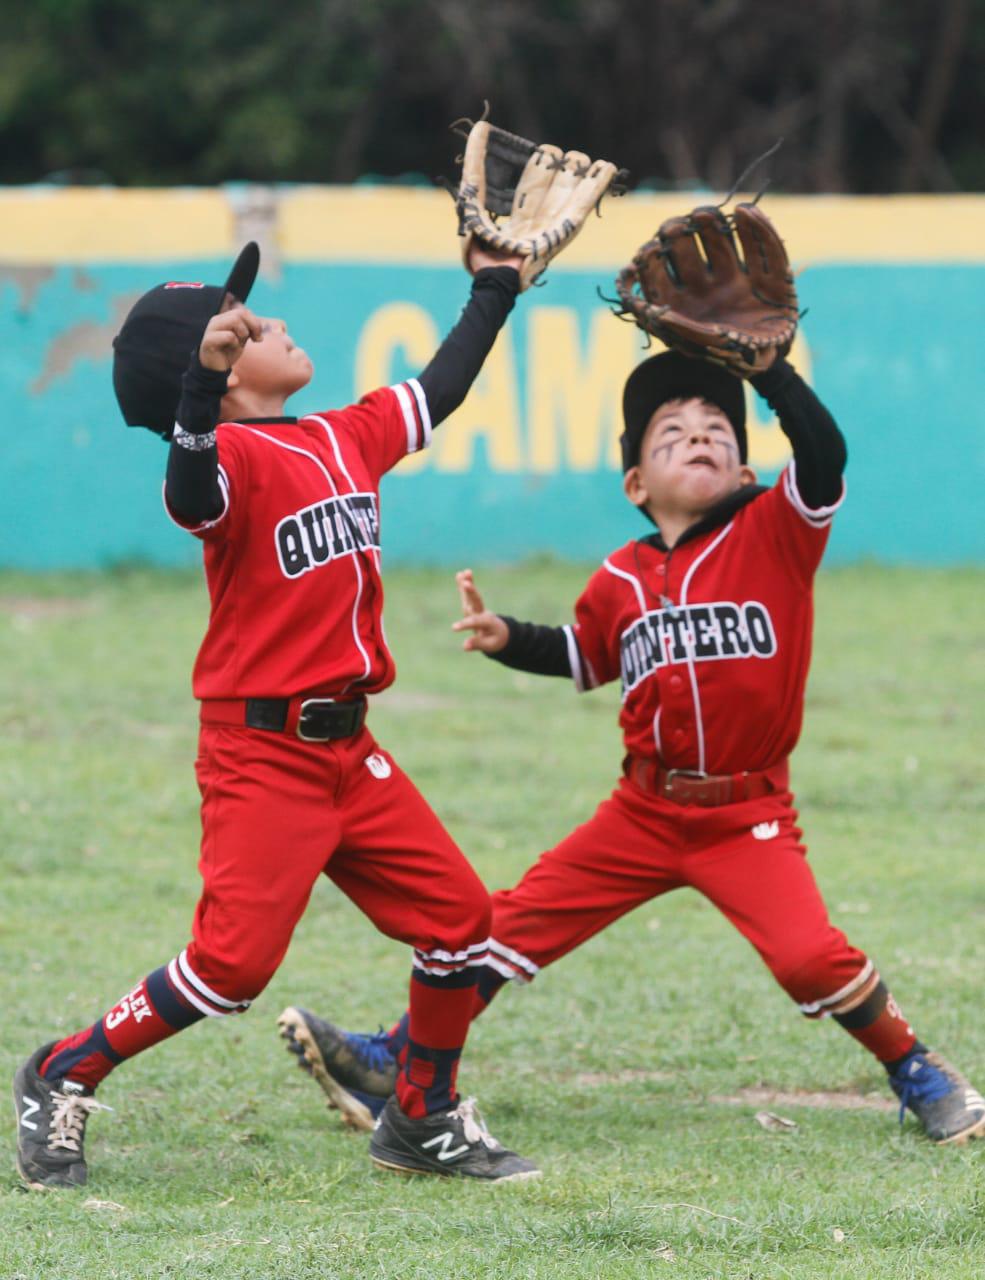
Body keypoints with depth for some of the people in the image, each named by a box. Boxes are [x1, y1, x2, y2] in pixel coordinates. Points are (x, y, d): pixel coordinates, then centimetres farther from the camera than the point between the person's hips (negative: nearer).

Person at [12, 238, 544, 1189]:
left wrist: (494, 284, 33)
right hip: (261, 751, -8)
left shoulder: (346, 439, 10)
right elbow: (190, 492, -38)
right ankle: (63, 1077, 6)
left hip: (348, 750, 8)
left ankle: (423, 1121, 23)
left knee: (460, 918, 7)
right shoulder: (239, 458, -15)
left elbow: (440, 389, 27)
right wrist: (201, 383, -54)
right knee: (234, 960, -13)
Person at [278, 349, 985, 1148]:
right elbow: (582, 659, 21)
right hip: (644, 813, 4)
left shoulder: (774, 534, -8)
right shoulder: (620, 582, 3)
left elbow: (824, 451, -25)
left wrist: (762, 361, -29)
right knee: (520, 920, 4)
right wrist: (508, 640, 3)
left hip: (748, 819, -4)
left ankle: (915, 1072, 5)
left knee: (809, 956, -21)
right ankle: (394, 1066, 15)